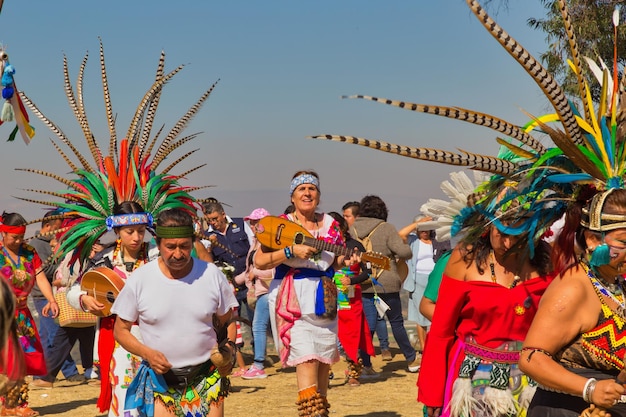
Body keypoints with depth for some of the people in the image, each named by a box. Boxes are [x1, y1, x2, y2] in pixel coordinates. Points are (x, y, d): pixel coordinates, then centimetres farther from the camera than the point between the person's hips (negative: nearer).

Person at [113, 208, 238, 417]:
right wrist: (147, 353, -15)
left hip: (207, 377, 1)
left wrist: (229, 347, -11)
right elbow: (121, 330, 2)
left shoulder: (212, 275, -3)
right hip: (161, 378, -1)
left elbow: (227, 322, 9)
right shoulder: (139, 280, -7)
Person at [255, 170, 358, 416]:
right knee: (306, 358, -15)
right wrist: (291, 251, -20)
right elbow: (259, 261, -9)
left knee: (324, 361, 7)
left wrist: (347, 260, -3)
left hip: (324, 300, 5)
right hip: (294, 300, -5)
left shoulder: (330, 224, 9)